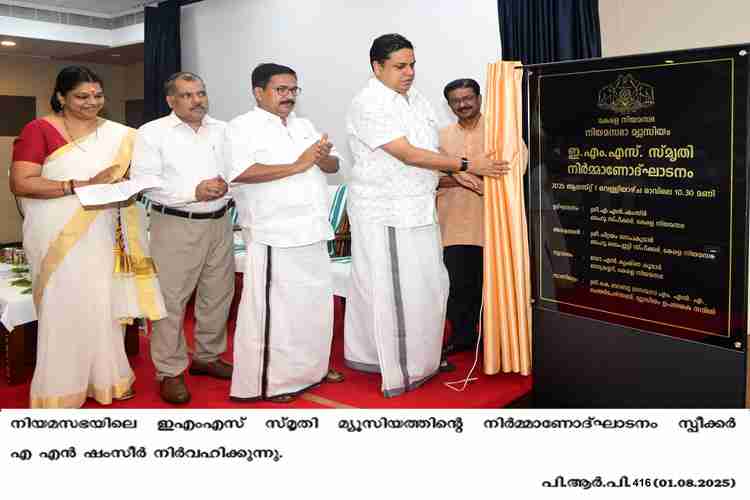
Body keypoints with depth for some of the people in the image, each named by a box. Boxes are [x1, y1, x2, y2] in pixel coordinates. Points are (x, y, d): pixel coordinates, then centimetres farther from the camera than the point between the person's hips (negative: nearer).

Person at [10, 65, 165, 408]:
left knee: (105, 305, 11)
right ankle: (59, 391, 16)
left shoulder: (118, 135, 6)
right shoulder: (38, 130, -7)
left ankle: (105, 377, 28)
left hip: (102, 236, 4)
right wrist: (83, 185, -20)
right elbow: (20, 184, -15)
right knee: (64, 310, 2)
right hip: (58, 238, -4)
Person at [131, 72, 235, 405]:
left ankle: (207, 357, 31)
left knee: (218, 294, 13)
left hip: (219, 223, 5)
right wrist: (193, 192, -19)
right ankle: (170, 372, 9)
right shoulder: (152, 133, -2)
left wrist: (226, 184, -11)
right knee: (171, 299, -3)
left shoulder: (223, 130, 12)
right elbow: (144, 181, -11)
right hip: (176, 226, -5)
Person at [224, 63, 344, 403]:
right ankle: (264, 382, 10)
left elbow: (333, 166, 16)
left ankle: (312, 367, 32)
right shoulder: (243, 127, -5)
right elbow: (242, 172, -22)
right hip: (274, 235, -7)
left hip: (312, 231, 8)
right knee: (272, 309, -2)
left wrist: (322, 157, -8)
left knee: (316, 303, 16)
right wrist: (298, 165, -19)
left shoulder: (304, 126, 17)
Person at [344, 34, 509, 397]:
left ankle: (419, 356, 26)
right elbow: (408, 154, -21)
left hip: (418, 210, 8)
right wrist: (465, 164, -18)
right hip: (385, 214, -8)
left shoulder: (415, 98, 12)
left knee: (427, 286, 12)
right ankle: (399, 371, 11)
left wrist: (455, 173, 3)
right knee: (392, 292, -1)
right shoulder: (369, 105, -15)